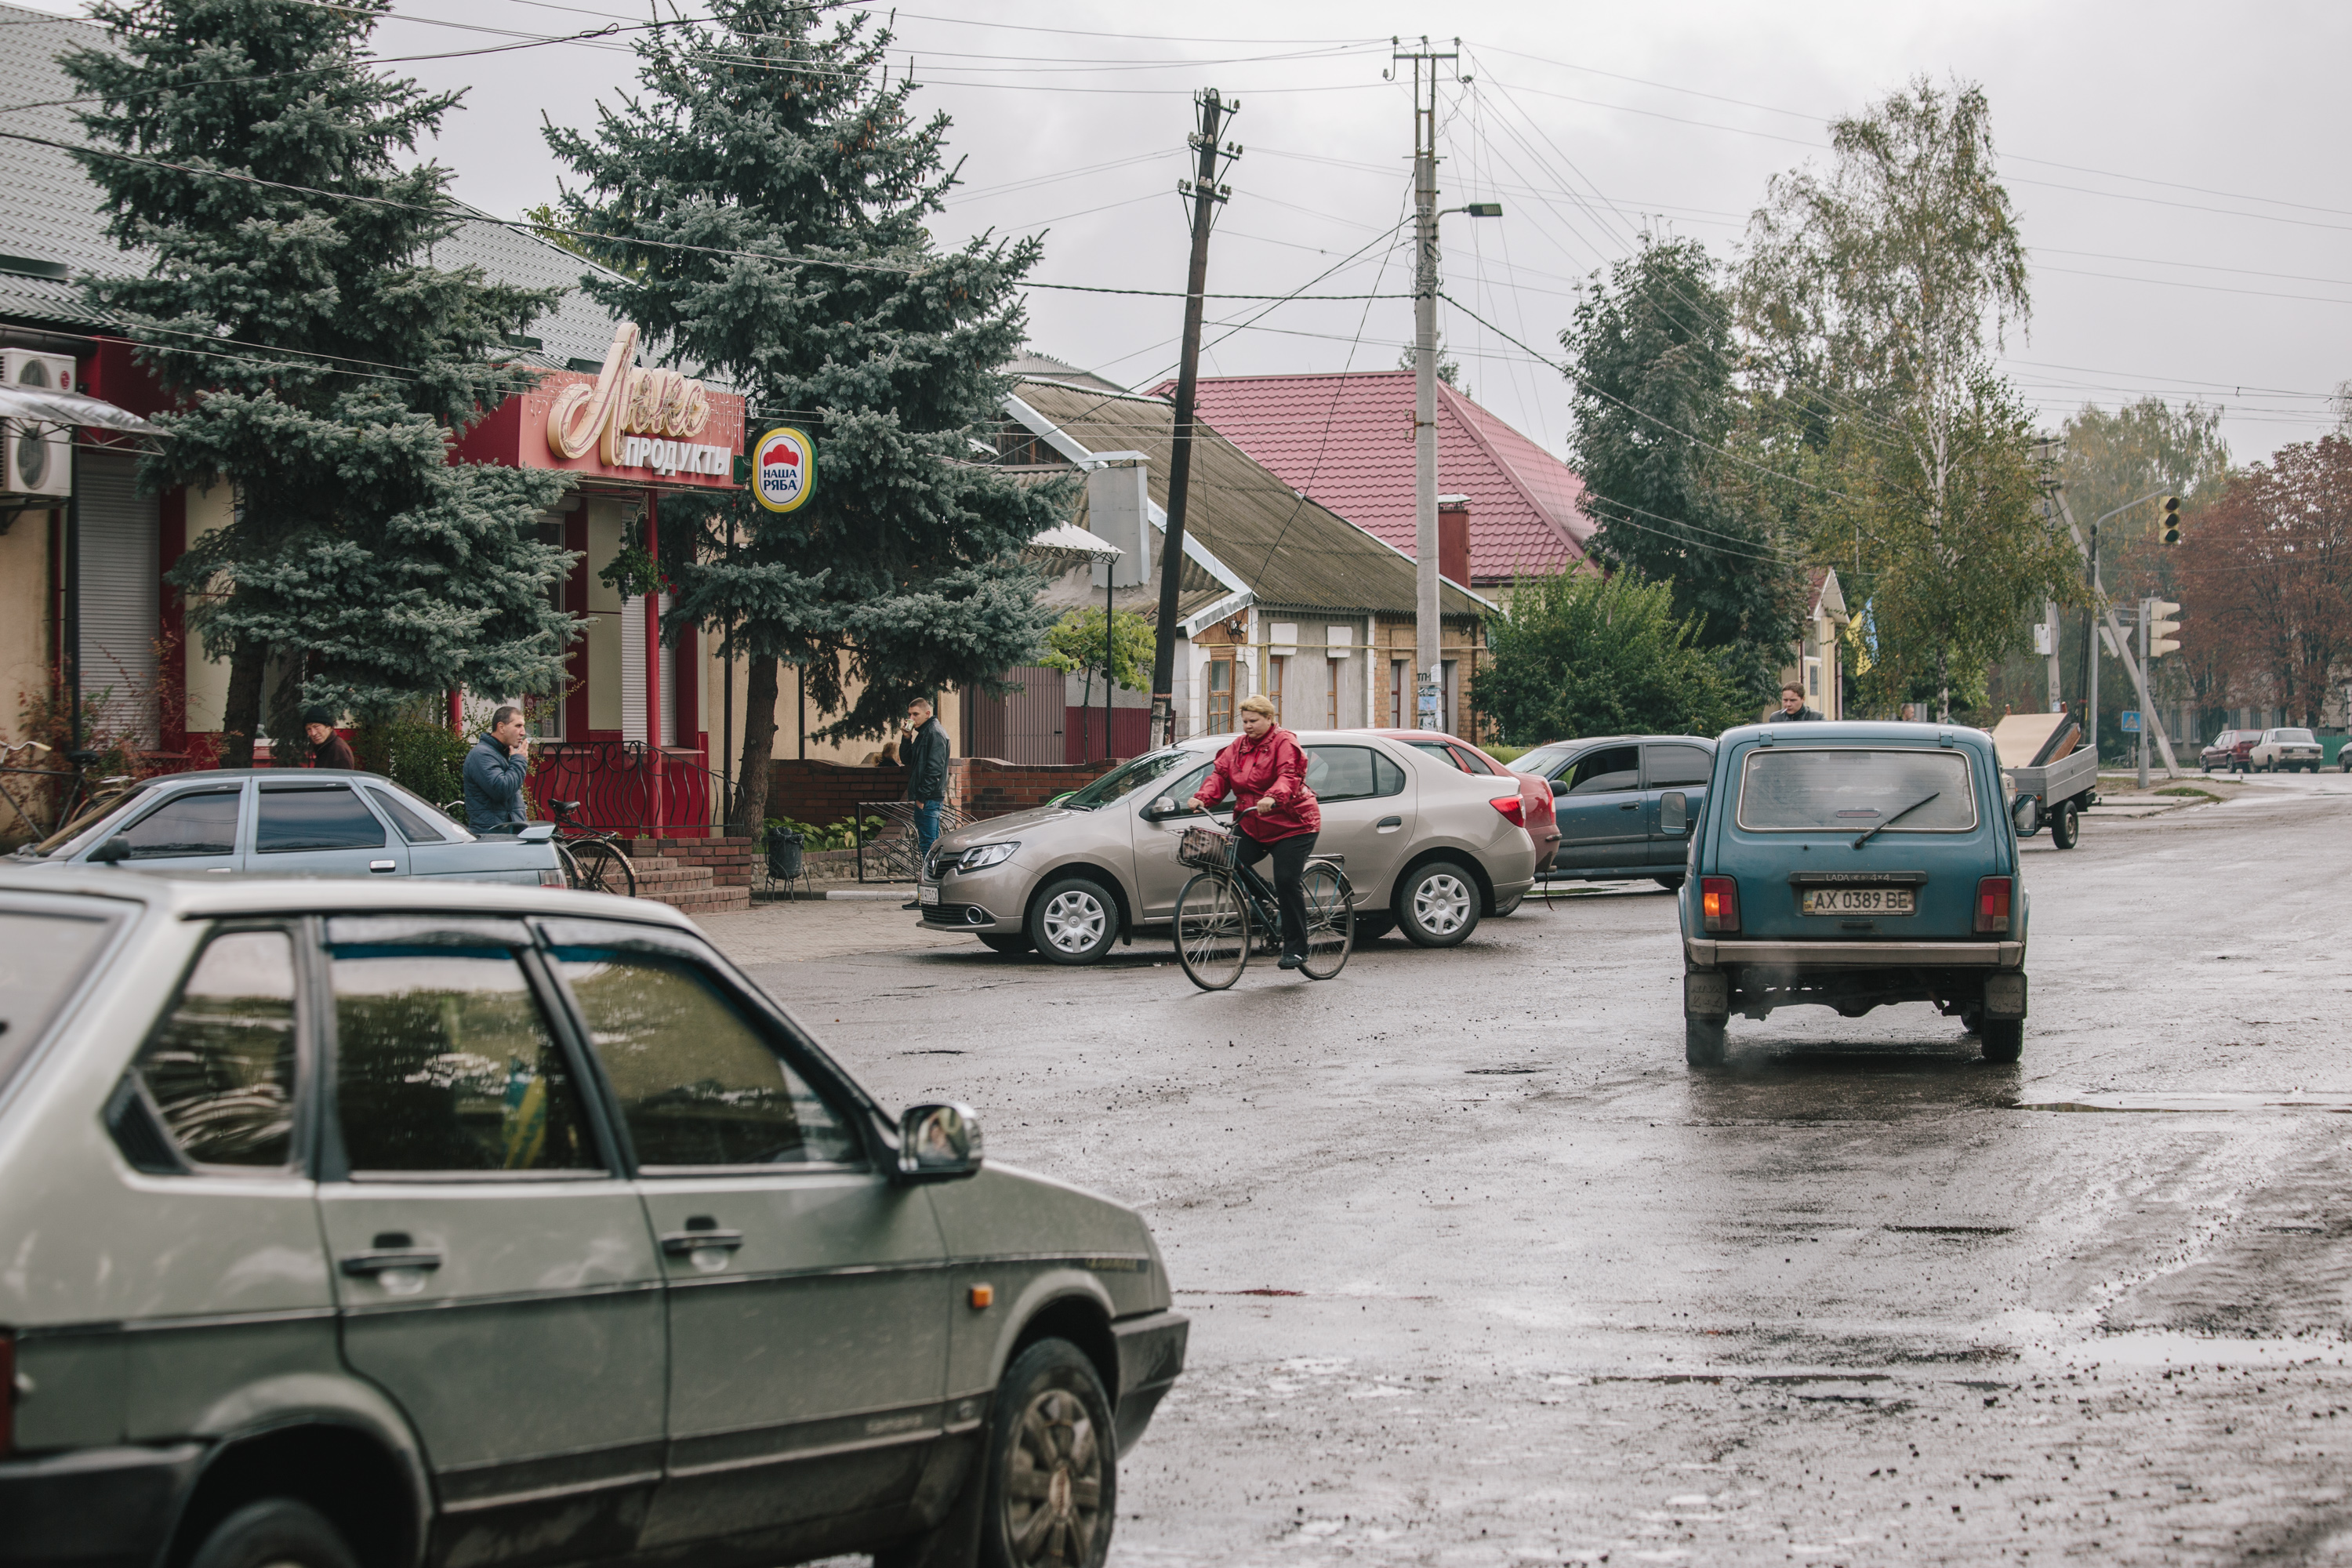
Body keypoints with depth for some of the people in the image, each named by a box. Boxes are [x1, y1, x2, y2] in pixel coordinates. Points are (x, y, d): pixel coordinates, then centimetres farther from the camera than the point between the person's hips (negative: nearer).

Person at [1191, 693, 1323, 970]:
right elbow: (1220, 774, 3)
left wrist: (1273, 797, -44)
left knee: (1287, 882, -14)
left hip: (1292, 825, -7)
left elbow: (1290, 775, -25)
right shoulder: (1238, 748, 12)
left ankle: (1295, 949, -5)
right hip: (1252, 828, 7)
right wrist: (1204, 797, -17)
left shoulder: (1284, 742, -9)